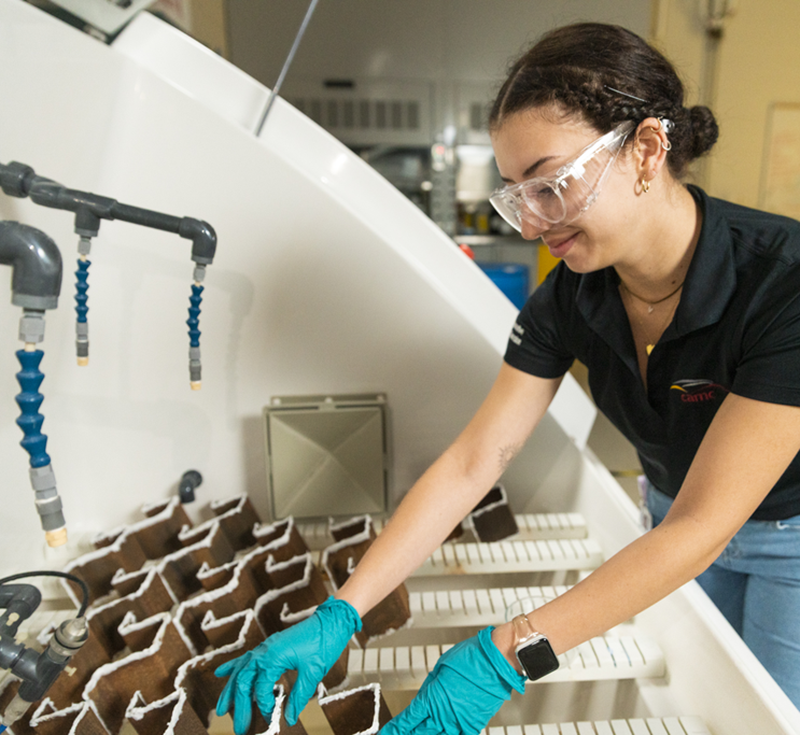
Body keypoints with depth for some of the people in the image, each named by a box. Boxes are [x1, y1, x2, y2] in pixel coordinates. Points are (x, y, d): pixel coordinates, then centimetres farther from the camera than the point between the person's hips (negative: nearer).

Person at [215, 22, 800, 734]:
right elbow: (470, 464, -20)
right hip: (675, 517, 4)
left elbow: (702, 526, -34)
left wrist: (506, 656, -37)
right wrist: (338, 617, -24)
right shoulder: (570, 298, -19)